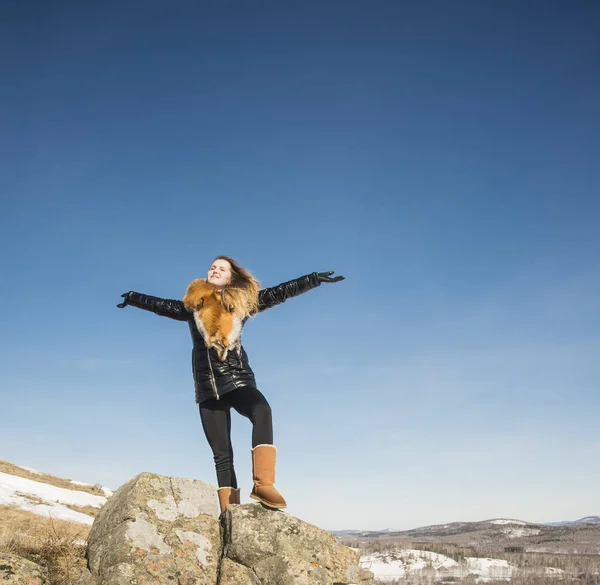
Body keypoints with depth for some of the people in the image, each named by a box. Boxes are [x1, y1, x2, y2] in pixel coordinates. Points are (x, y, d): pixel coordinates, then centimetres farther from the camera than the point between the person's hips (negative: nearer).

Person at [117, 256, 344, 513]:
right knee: (221, 454, -3)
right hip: (208, 386, 2)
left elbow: (279, 293, 8)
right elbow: (162, 305, 27)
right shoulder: (192, 304, 11)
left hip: (238, 380, -1)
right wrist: (134, 297, 38)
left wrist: (315, 279, 5)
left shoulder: (242, 301, 8)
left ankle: (263, 483, -40)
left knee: (262, 411, -34)